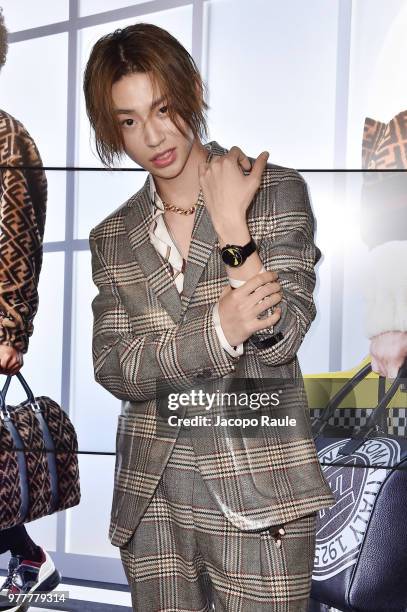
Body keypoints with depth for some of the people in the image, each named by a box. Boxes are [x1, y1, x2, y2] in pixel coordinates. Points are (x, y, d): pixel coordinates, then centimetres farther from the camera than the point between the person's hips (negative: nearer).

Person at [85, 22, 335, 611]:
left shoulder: (277, 192, -1)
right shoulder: (113, 238, 8)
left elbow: (280, 338, -10)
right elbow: (114, 370, -4)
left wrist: (231, 226, -16)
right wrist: (218, 329, -19)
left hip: (257, 495, -3)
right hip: (151, 497, 3)